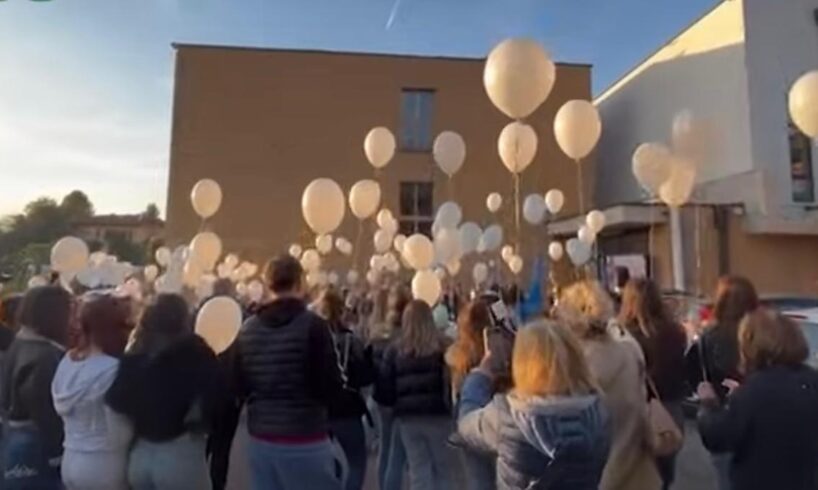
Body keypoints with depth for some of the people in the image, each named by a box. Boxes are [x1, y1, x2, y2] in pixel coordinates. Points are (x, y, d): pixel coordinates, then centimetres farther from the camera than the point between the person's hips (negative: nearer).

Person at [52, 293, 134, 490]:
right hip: (105, 465, -8)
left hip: (71, 461, 8)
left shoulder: (67, 361, 1)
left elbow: (61, 408, 14)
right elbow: (119, 433, -20)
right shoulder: (112, 369, -23)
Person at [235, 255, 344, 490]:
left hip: (259, 439, 6)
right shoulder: (312, 325, -14)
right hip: (305, 440, -6)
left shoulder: (247, 329, 3)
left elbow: (240, 386, 11)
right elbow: (332, 387, -13)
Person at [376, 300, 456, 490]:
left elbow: (385, 386, 1)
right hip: (438, 415, -2)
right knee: (444, 469, 14)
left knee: (418, 470, 12)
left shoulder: (395, 349, 1)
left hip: (408, 417, 2)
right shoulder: (441, 346, -6)